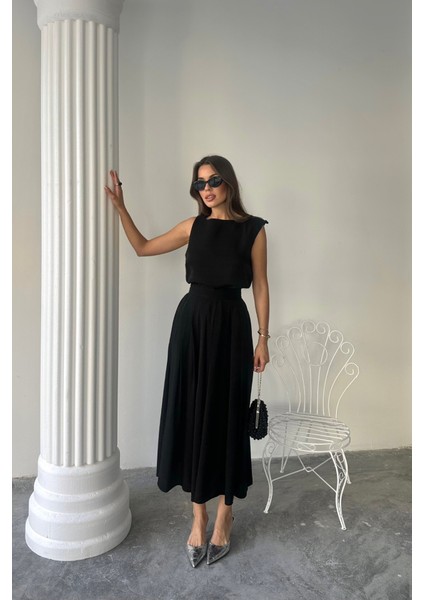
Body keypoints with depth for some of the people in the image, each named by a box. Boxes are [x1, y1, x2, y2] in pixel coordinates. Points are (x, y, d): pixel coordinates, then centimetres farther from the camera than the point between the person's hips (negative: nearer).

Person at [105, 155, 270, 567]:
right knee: (192, 414, 5)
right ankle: (198, 515, 21)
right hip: (191, 321, 3)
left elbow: (260, 285, 2)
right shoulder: (193, 226, 8)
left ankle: (224, 513, 23)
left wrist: (263, 338, -1)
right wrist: (119, 206, 10)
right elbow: (143, 248, 16)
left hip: (231, 324, -2)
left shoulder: (253, 228, 0)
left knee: (226, 416, 4)